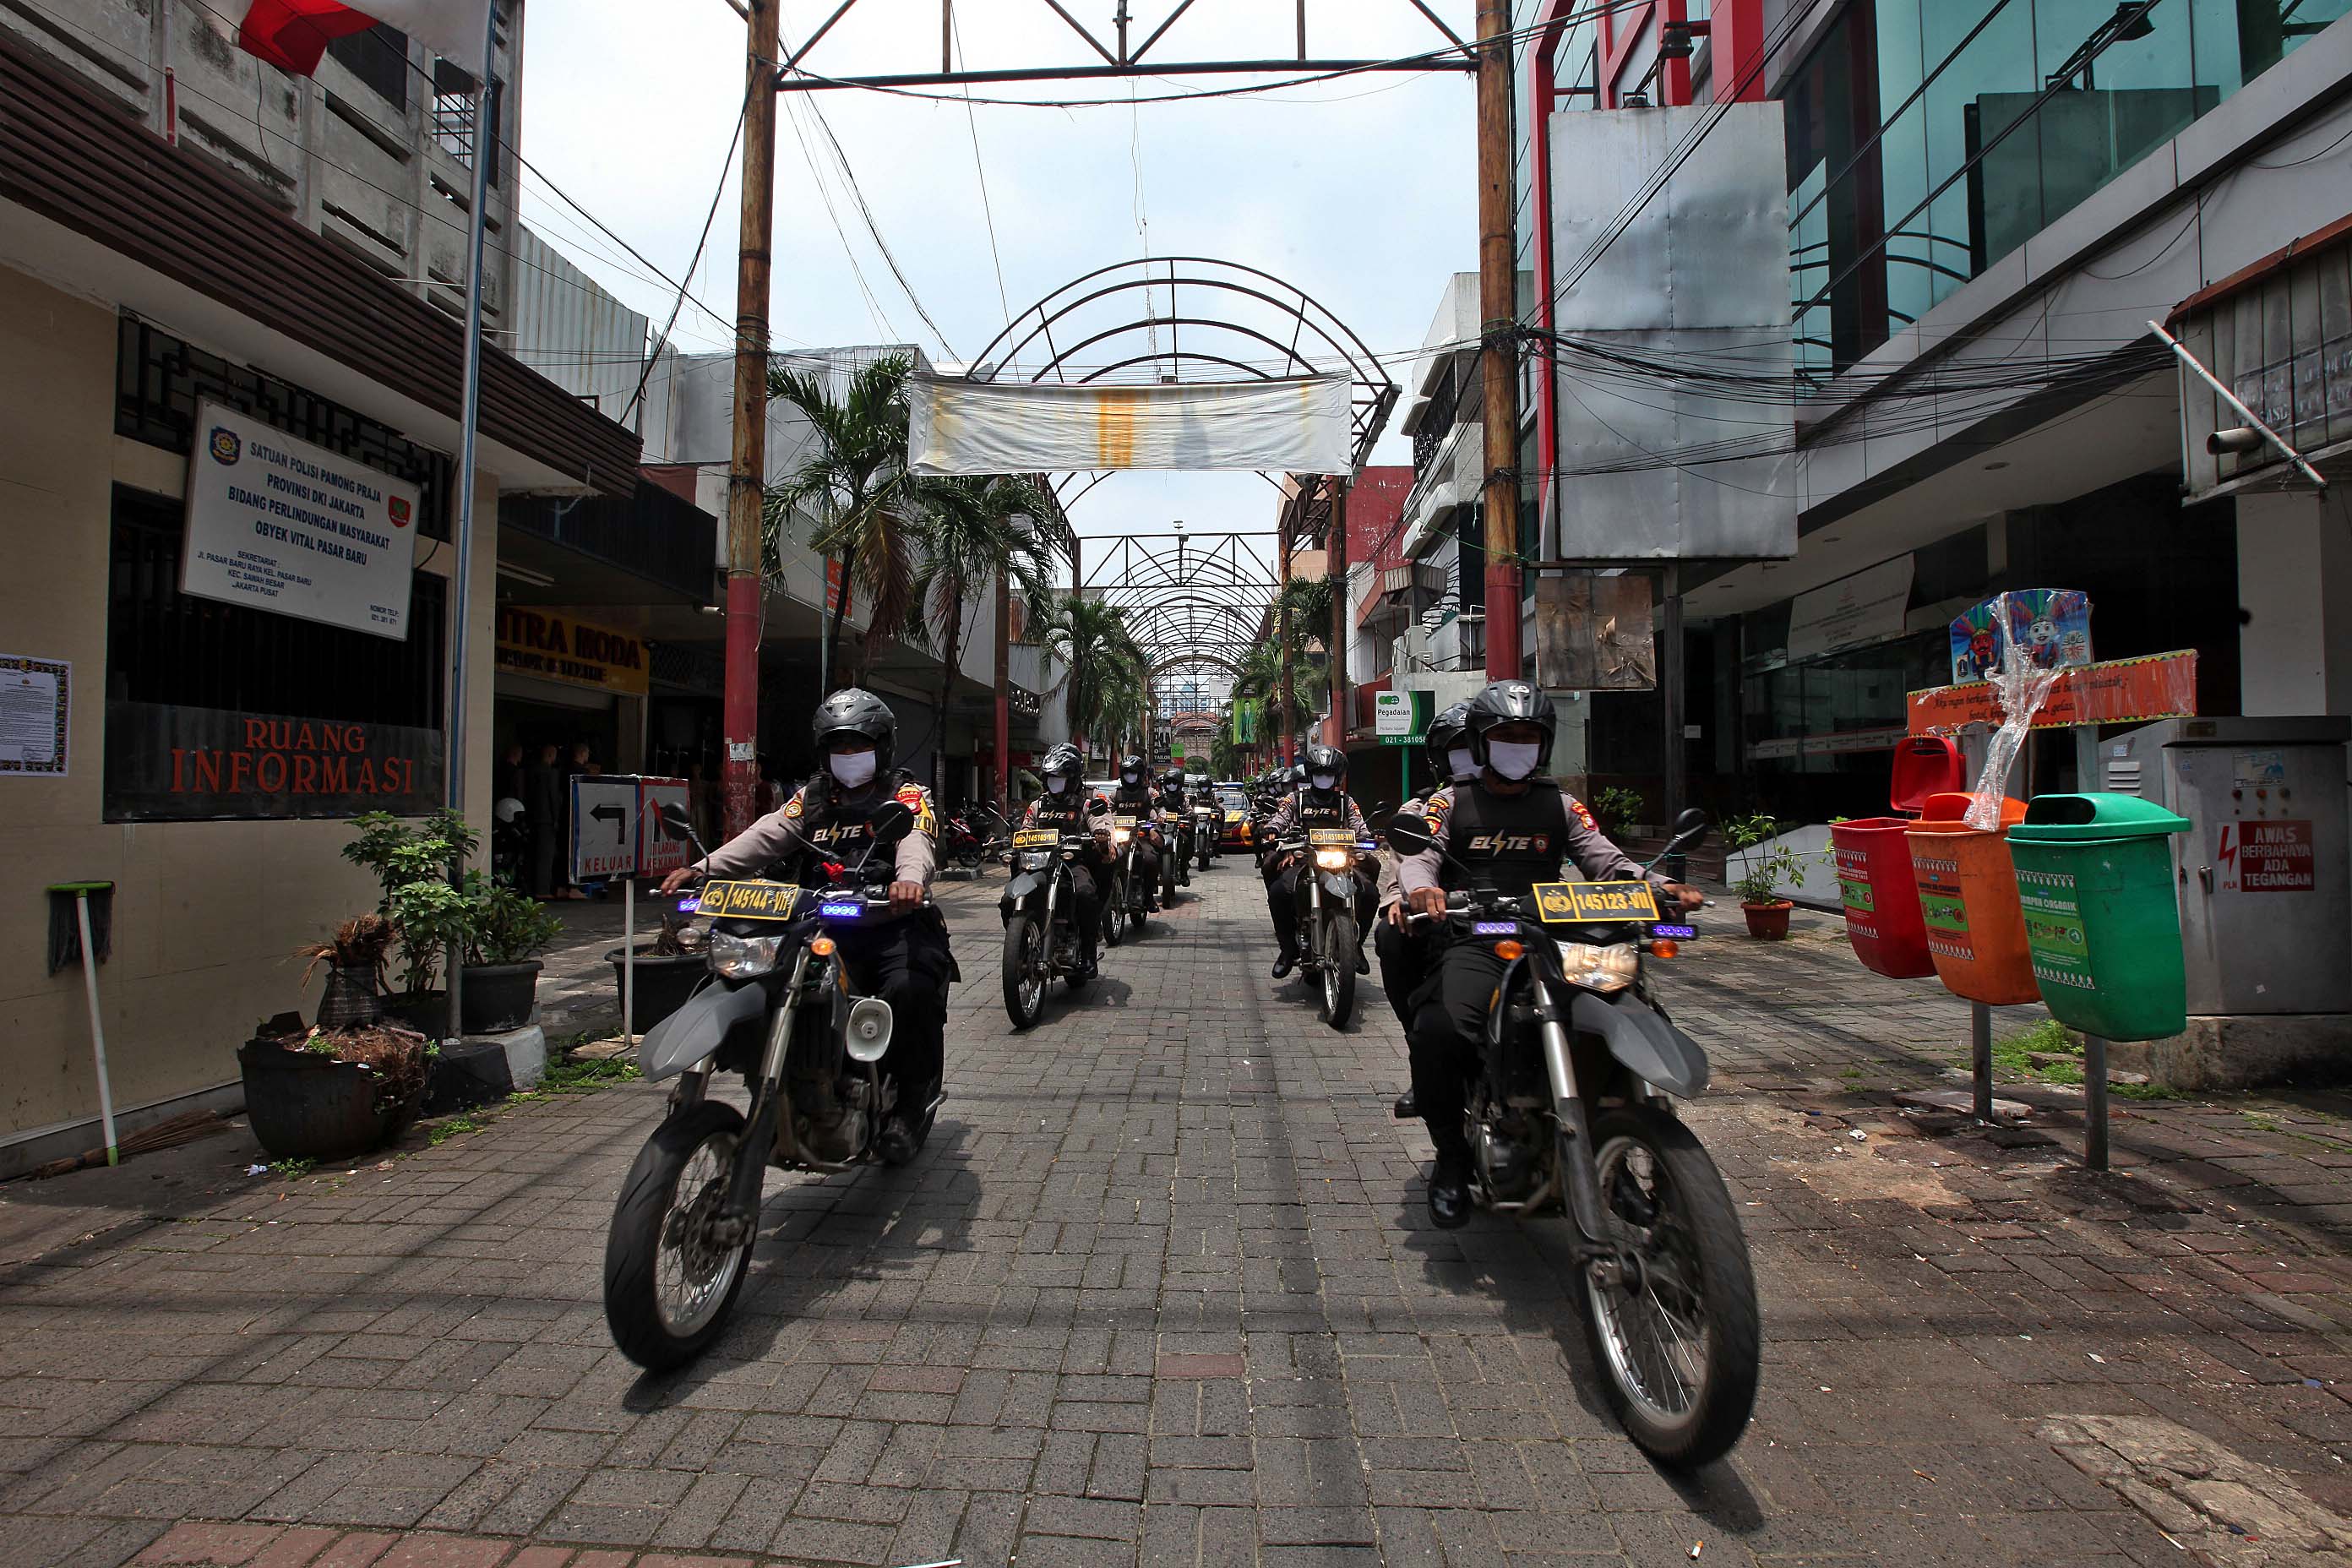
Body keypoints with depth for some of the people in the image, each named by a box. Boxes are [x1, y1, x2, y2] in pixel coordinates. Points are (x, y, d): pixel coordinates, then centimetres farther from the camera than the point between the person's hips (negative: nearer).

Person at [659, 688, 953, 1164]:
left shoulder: (906, 795, 5)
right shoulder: (811, 798, 19)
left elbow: (916, 841, -17)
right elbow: (766, 836, 4)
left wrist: (910, 877, -42)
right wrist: (701, 868, -14)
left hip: (890, 924, -4)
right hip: (822, 926, 5)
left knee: (910, 988, -32)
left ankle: (908, 1108, -13)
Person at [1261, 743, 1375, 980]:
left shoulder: (1346, 803, 17)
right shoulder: (1297, 799, 14)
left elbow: (1360, 826, 5)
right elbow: (1279, 819, 3)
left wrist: (1368, 839, -17)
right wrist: (1272, 832, -20)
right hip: (1302, 860, -1)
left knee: (1368, 893, -23)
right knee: (1278, 892, -29)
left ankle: (1355, 944, 0)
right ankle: (1288, 947, -10)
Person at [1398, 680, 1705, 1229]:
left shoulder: (1562, 806, 23)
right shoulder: (1451, 802, 15)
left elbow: (1606, 860, 11)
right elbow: (1419, 854, 0)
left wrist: (1659, 885, -10)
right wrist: (1421, 886, -24)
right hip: (1473, 943, -3)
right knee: (1440, 1032, -31)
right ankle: (1452, 1154, -5)